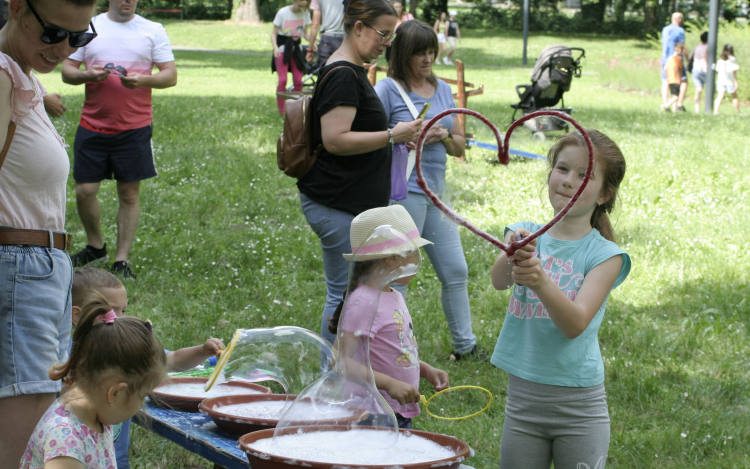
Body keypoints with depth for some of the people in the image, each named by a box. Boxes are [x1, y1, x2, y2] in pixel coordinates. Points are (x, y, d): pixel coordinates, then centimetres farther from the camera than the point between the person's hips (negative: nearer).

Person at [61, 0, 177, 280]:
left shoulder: (153, 31, 5)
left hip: (135, 128, -1)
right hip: (92, 126, 1)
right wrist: (87, 75, -15)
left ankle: (121, 260, 11)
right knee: (84, 191, 1)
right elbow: (67, 71, 7)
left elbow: (170, 75, 1)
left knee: (129, 194, 2)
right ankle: (95, 247, 25)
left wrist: (142, 80, -17)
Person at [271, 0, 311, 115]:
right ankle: (281, 111, -8)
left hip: (296, 47, 4)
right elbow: (274, 33, -7)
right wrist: (275, 47, -25)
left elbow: (305, 33, 7)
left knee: (298, 81, -3)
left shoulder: (305, 13, -1)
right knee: (282, 80, -13)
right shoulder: (283, 13, -11)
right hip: (283, 47, -4)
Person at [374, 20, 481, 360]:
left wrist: (445, 137, -7)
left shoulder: (442, 89, 13)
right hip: (402, 192, -7)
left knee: (455, 271, 13)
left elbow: (460, 147, 14)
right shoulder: (388, 89, -7)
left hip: (436, 192, 7)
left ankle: (465, 346, 25)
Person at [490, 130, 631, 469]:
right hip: (522, 395, 3)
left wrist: (541, 282, -37)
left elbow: (576, 324, -19)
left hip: (579, 404, -3)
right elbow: (498, 281, -17)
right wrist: (513, 258, -39)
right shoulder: (525, 235, 3)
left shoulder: (604, 254, -7)